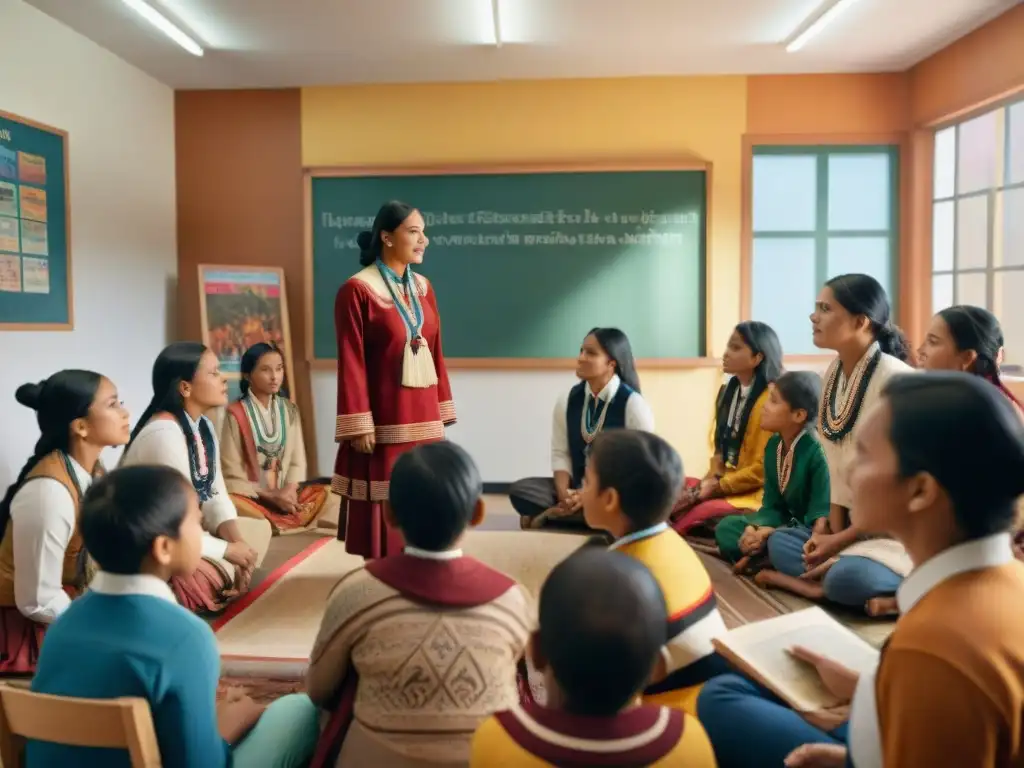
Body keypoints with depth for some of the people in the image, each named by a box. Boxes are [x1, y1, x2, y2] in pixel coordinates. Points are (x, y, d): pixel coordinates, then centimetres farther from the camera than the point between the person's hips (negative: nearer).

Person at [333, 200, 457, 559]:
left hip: (424, 419, 6)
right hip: (384, 421, -6)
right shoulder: (357, 290, -9)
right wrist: (358, 426, -15)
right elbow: (351, 364, -12)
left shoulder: (423, 287, 10)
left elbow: (436, 354, 13)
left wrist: (441, 410, 11)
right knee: (383, 511, 3)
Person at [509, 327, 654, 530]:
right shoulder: (567, 401, 2)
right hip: (577, 488, 4)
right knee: (519, 490, -16)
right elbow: (560, 454, 4)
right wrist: (563, 493, -17)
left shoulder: (634, 404, -11)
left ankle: (552, 515, -19)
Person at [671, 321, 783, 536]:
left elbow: (762, 469, -14)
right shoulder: (729, 392, 11)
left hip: (754, 492, -7)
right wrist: (710, 480, -1)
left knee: (698, 514, -31)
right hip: (721, 484, 7)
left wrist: (716, 488, -12)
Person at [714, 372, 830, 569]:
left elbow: (822, 517, -24)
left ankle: (760, 557, -6)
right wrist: (756, 528, -20)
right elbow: (772, 507, 2)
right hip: (790, 524, 8)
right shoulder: (773, 445, 0)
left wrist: (770, 532, -27)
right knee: (726, 527, 1)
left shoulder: (817, 452, -24)